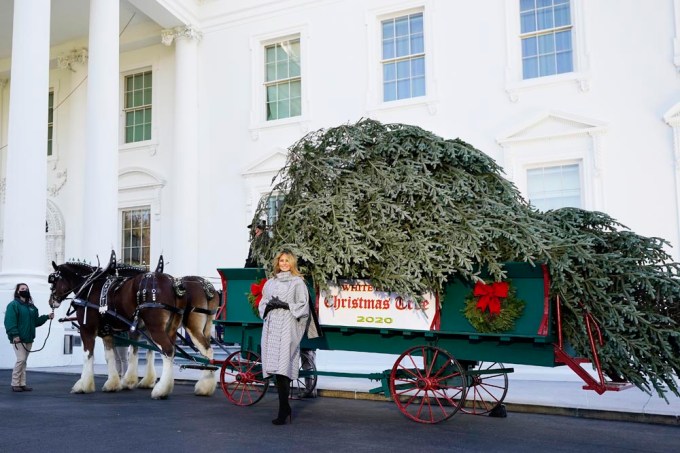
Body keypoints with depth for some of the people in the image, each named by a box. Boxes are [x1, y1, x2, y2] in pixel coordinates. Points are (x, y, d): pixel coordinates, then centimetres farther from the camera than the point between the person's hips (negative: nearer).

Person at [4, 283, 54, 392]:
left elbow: (36, 321, 18)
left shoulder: (31, 307, 16)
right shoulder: (13, 305, -6)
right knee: (21, 359, -11)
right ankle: (15, 384, 0)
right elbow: (10, 321, -15)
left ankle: (22, 384, 15)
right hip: (18, 338, -7)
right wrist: (14, 334, -24)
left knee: (24, 361, 10)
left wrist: (47, 317, 3)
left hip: (28, 338, 7)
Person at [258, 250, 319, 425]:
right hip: (271, 327, 5)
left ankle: (283, 410, -9)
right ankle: (286, 409, 16)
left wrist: (285, 305, -12)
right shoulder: (270, 282, 19)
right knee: (276, 369, 5)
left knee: (283, 368, -14)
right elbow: (262, 303, 19)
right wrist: (269, 305, -2)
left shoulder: (298, 282, 5)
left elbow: (303, 305, 0)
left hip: (288, 327, -5)